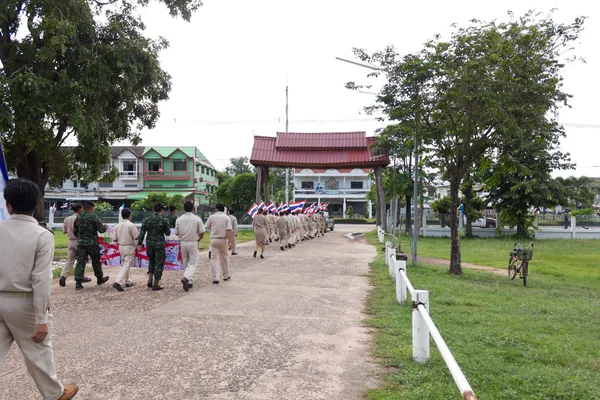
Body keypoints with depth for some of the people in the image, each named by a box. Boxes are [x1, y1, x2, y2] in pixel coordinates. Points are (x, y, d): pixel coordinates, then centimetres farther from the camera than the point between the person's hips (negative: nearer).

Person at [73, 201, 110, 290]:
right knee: (96, 261, 11)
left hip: (81, 243, 4)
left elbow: (74, 231, 14)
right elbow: (101, 229, -14)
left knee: (80, 262, 3)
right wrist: (105, 226, 8)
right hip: (92, 243, -4)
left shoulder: (78, 217, 5)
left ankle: (78, 283, -4)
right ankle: (100, 279, 27)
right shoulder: (94, 217, -11)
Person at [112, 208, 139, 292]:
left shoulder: (117, 226, 1)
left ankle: (128, 282, 27)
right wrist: (138, 230, 2)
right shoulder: (131, 225, -15)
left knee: (125, 264, 21)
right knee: (127, 265, -5)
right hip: (129, 247, -6)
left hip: (121, 247, 6)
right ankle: (118, 282, -16)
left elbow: (114, 239, 5)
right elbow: (137, 237, -16)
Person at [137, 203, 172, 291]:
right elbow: (168, 233, -1)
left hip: (149, 244, 4)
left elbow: (142, 233, -1)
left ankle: (150, 280, 9)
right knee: (159, 263, 5)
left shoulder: (147, 219, 2)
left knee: (151, 261, 22)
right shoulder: (164, 220, -8)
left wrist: (139, 244, 2)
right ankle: (156, 284, 7)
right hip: (159, 244, -4)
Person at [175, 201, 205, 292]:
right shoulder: (197, 219, -9)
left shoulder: (179, 219, -2)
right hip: (193, 243, -3)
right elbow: (202, 233, -7)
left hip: (183, 243, 3)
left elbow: (176, 233, 4)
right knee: (193, 263, 2)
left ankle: (189, 282, 19)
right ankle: (186, 278, -21)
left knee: (185, 263, 15)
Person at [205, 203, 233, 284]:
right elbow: (229, 230, -14)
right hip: (223, 240, 0)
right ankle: (226, 275, 28)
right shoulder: (227, 218, -5)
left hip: (214, 240, 0)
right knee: (225, 258, 16)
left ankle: (216, 278, -6)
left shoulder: (211, 217, -3)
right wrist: (230, 242, -15)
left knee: (214, 258, 2)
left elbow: (207, 227, 11)